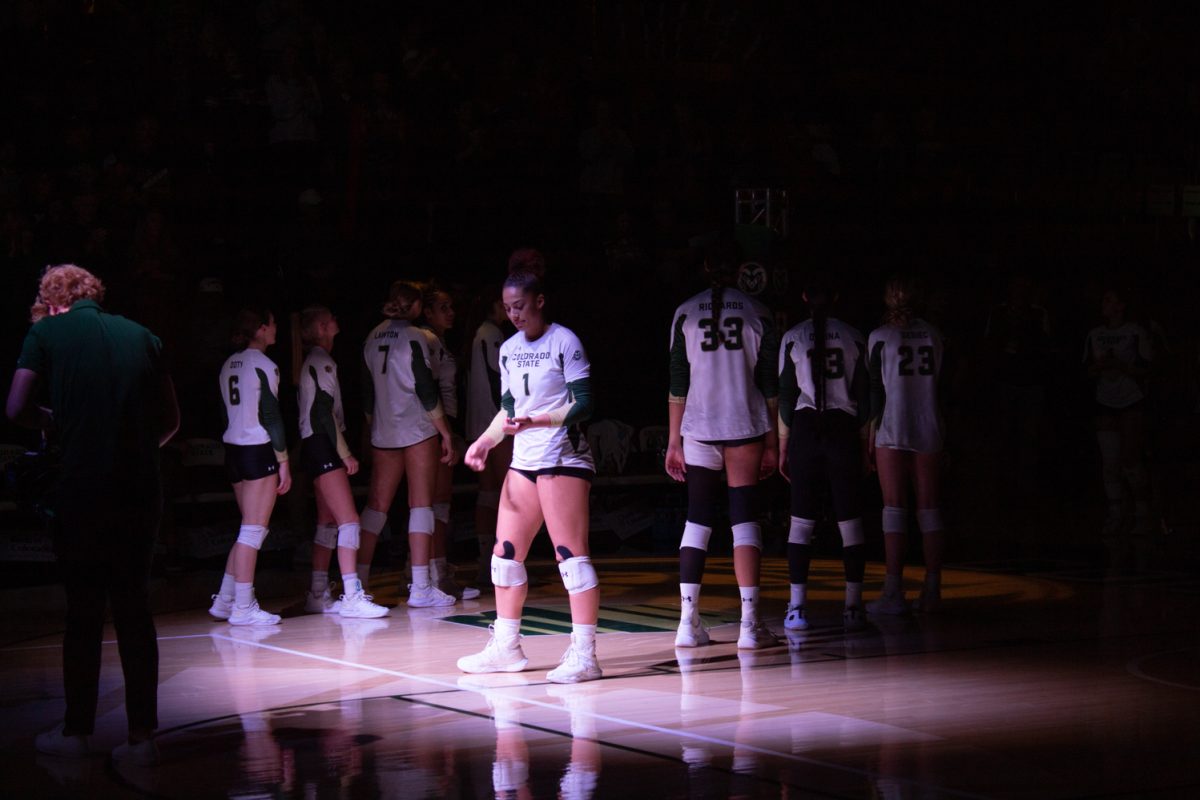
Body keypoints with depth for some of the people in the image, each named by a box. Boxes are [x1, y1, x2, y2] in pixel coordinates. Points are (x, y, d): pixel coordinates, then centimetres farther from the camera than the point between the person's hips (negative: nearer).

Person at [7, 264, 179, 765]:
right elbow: (170, 420, 12)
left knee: (83, 611, 8)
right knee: (134, 610, 8)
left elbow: (17, 409, -7)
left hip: (82, 492, -3)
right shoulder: (141, 337, 12)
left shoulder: (47, 332, 2)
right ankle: (142, 736, 6)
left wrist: (57, 422, 12)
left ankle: (76, 731, 14)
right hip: (140, 493, 3)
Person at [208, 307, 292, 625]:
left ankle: (225, 600, 13)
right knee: (254, 530, -4)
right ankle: (243, 608, -4)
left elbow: (225, 414, 13)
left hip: (233, 451, 8)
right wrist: (284, 462, -9)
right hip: (259, 452, -8)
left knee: (251, 530, 15)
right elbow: (271, 417, -13)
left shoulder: (229, 365, 12)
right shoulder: (264, 365, -10)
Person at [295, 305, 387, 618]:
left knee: (327, 522, 13)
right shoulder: (322, 362, -12)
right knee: (349, 520, -15)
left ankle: (318, 595, 16)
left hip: (316, 447, 11)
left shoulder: (313, 361, 18)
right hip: (323, 447, -11)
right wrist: (345, 453, -17)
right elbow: (325, 411, -18)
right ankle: (352, 596, -20)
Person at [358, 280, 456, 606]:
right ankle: (420, 587, -6)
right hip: (418, 431, -6)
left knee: (377, 504, 8)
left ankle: (357, 582, 4)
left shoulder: (373, 337, 8)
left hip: (383, 432, 6)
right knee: (421, 503, -3)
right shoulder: (414, 337, -9)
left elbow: (367, 390, 12)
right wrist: (445, 433, -7)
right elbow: (426, 390, -12)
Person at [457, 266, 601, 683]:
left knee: (570, 553, -11)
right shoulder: (509, 350, 14)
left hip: (563, 460, -8)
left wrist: (536, 421, -25)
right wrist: (485, 441, 6)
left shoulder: (564, 341, -8)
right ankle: (505, 647, 20)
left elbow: (583, 403, -14)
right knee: (506, 552, 9)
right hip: (523, 462, 8)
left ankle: (584, 654, -11)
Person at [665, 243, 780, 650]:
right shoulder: (757, 313, 3)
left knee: (697, 518, 7)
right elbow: (769, 385, 2)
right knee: (745, 517, 0)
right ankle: (750, 624, -7)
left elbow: (677, 383, 3)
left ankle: (688, 622, 2)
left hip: (698, 429, 1)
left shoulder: (686, 313, 4)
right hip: (745, 428, -1)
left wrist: (674, 441, 7)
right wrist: (772, 441, 7)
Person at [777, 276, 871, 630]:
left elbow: (785, 397, 1)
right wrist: (865, 444, 12)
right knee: (850, 521, 4)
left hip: (806, 430, 0)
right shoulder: (854, 338, 4)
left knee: (801, 521, 1)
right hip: (845, 431, 1)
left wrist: (783, 447, 7)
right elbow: (864, 397, 4)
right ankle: (853, 607, 2)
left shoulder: (793, 339, 2)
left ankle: (797, 607, -5)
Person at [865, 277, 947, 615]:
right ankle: (932, 590, 6)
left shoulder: (880, 337, -2)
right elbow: (940, 381, 10)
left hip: (892, 431, -3)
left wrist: (871, 431, 1)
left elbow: (875, 388, -4)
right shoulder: (933, 334, 8)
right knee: (929, 508, 6)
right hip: (929, 429, 3)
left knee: (894, 508, -4)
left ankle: (894, 592, -9)